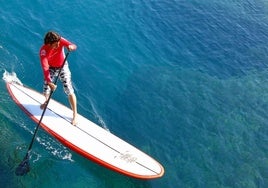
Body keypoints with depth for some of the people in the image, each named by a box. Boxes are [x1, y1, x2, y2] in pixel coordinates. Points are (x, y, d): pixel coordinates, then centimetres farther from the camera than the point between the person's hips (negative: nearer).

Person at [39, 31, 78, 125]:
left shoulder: (60, 40, -26)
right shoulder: (43, 51, -30)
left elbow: (74, 46, -31)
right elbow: (45, 68, -39)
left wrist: (71, 47, -56)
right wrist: (49, 82, -51)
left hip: (63, 67, 0)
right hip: (51, 68, 0)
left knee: (69, 91, -7)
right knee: (46, 92, 2)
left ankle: (75, 115, 4)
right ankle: (47, 101, 43)